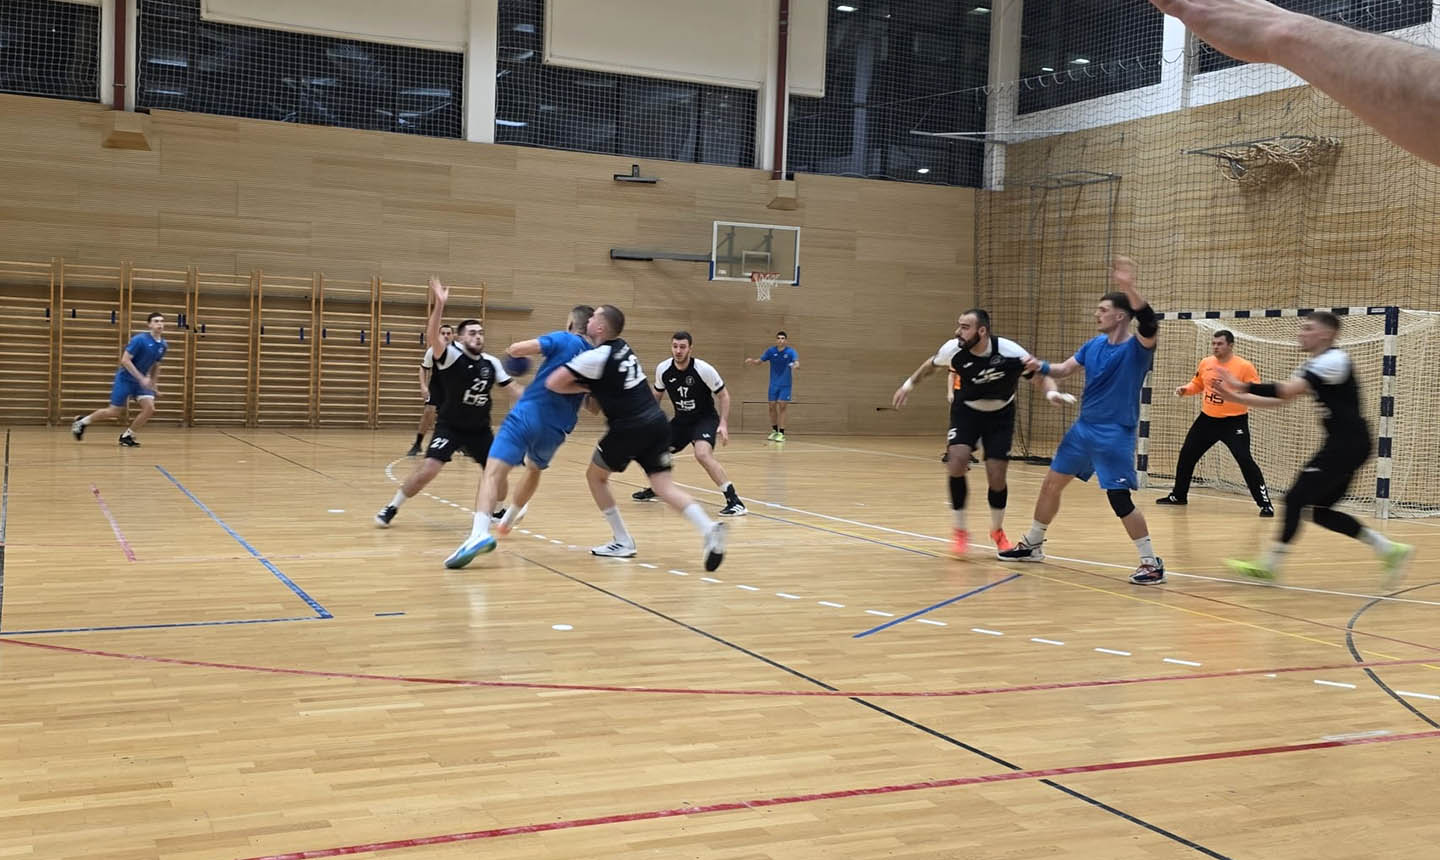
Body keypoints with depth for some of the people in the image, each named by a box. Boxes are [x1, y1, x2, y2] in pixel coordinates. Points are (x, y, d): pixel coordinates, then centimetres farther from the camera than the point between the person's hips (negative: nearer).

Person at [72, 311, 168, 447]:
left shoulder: (163, 345, 1)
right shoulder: (139, 339, -20)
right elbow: (125, 360, -21)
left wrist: (154, 385, 14)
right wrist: (141, 378, -26)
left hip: (141, 381, 6)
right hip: (125, 379, -6)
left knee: (150, 408, -14)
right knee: (115, 412, -2)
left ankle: (127, 435, 3)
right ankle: (82, 421, 23)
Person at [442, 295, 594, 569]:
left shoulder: (561, 339, 1)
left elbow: (515, 349, -10)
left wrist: (514, 349, 13)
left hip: (527, 414, -5)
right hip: (556, 430, 5)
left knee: (493, 472, -15)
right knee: (534, 469, 35)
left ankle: (480, 532, -39)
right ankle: (507, 520, 52)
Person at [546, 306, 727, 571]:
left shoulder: (596, 357, -8)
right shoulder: (623, 348, 16)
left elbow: (553, 383, -9)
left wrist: (585, 388, 6)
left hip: (630, 428, -7)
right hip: (656, 422, 7)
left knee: (595, 476, 16)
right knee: (665, 486, 1)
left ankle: (623, 542, 15)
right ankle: (708, 528, -23)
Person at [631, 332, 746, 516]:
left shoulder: (703, 369, -22)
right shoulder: (663, 369, -9)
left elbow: (723, 395, -11)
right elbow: (658, 394, 12)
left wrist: (723, 424, -20)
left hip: (705, 418, -6)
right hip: (681, 419, 6)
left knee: (702, 454, -31)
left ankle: (735, 501, -29)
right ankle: (655, 489, 38)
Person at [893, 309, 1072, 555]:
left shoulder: (1010, 352, -28)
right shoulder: (953, 349, -21)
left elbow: (1041, 376, -15)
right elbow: (931, 364, 3)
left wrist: (1052, 392, -34)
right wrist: (910, 382, 8)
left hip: (1000, 416, -1)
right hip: (966, 412, 1)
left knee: (997, 479, -4)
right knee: (956, 465, -21)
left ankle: (997, 530, 27)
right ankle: (960, 531, -2)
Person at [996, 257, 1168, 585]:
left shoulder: (1137, 347, -13)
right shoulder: (1094, 344, 7)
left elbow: (1150, 322, -34)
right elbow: (1064, 369, 10)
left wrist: (1128, 287, -47)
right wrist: (1041, 367, -13)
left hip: (1115, 434, -7)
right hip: (1083, 427, 7)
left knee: (1120, 499, -10)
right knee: (1052, 482, 11)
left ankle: (1152, 563, 3)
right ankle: (1032, 545, 28)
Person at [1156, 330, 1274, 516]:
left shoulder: (1245, 367, -13)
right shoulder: (1205, 363, 2)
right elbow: (1197, 384, 18)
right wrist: (1185, 389, -2)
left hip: (1234, 421, -6)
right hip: (1207, 419, 6)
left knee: (1245, 460, -16)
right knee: (1187, 455, 12)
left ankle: (1265, 504, -9)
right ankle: (1178, 496, 31)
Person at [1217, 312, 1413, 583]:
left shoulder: (1334, 359, -14)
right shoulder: (1313, 367, 16)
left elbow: (1286, 390, -23)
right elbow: (1278, 399, 15)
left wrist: (1245, 386, -18)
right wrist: (1236, 397, 7)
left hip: (1349, 444, -10)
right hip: (1342, 445, 10)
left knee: (1296, 499, -8)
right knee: (1319, 509, 9)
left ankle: (1269, 565, 1)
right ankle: (1390, 549, 15)